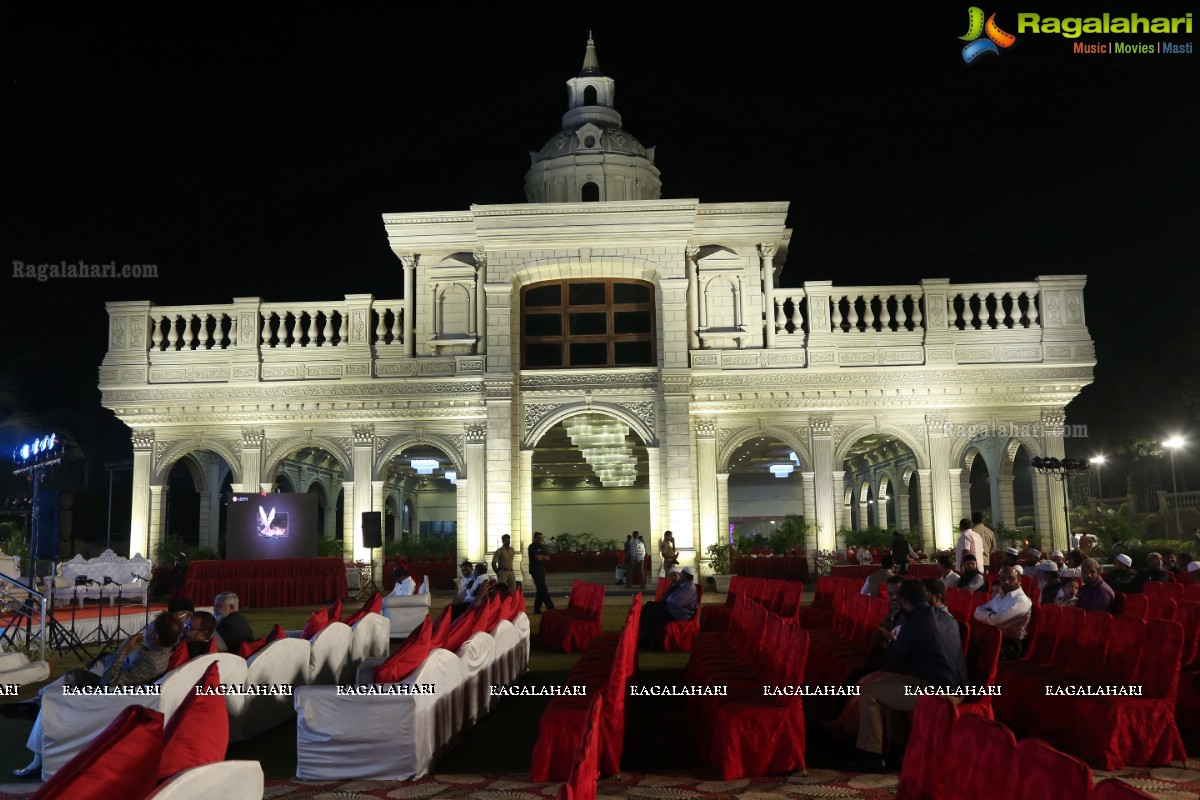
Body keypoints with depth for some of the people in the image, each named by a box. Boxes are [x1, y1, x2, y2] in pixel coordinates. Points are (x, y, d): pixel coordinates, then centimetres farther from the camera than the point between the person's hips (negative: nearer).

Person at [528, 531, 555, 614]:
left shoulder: (542, 547, 19)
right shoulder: (532, 547, -6)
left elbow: (548, 558, 10)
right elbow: (538, 558, -17)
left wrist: (542, 556, -8)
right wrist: (544, 557, 2)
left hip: (542, 570, 8)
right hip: (536, 570, -8)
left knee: (540, 590, 8)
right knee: (544, 590, -10)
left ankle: (537, 610, 13)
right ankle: (551, 608, -11)